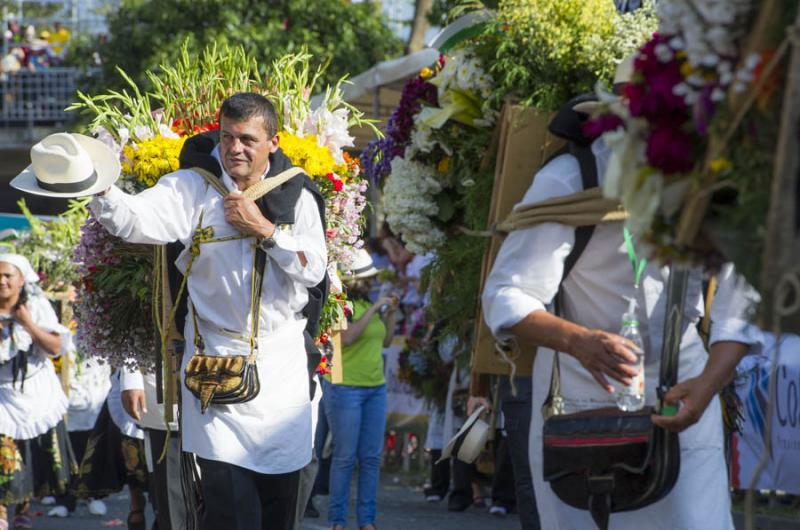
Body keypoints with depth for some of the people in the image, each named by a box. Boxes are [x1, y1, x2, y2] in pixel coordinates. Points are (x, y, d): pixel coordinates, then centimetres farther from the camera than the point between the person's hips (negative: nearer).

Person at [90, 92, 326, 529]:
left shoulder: (294, 196, 5)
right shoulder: (193, 190, -3)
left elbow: (314, 269, -3)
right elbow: (134, 219, -21)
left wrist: (263, 229, -12)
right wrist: (99, 188, -41)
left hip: (282, 364, 3)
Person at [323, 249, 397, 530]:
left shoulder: (367, 304, 9)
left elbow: (385, 341, 18)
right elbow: (347, 336, -26)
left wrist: (390, 313, 4)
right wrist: (374, 309, -20)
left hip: (375, 388, 7)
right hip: (345, 389, -6)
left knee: (372, 457, 5)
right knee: (345, 457, -5)